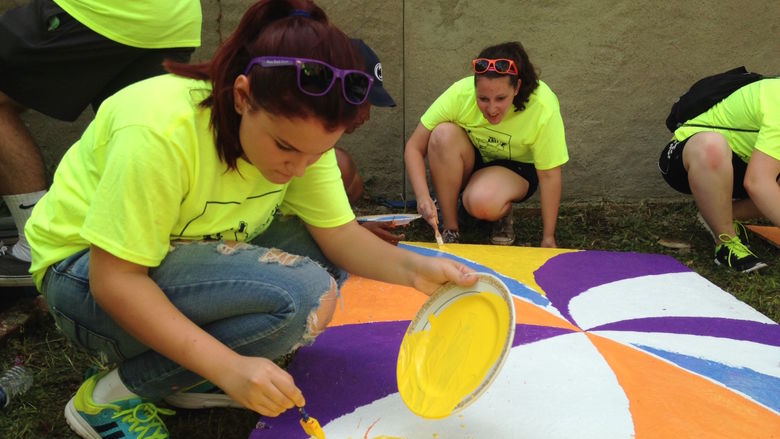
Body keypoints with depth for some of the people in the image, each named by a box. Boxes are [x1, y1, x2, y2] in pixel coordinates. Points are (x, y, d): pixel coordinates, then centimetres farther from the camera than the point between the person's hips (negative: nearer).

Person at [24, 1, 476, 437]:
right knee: (299, 297, -28)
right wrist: (229, 366, -37)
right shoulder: (162, 132, -32)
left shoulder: (300, 129, -12)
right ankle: (111, 396, -10)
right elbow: (115, 279, -30)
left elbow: (341, 236, -12)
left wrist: (410, 266, -31)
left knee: (327, 257, -9)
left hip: (191, 254, 7)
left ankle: (188, 376, -2)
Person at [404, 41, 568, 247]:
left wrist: (548, 238, -17)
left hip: (516, 168, -2)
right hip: (469, 161, 3)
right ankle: (450, 228, -16)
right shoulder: (460, 94, -28)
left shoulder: (543, 108, -30)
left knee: (481, 203, -36)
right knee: (444, 135, -33)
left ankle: (503, 212, 3)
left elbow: (549, 176, -22)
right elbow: (414, 147, -23)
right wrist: (423, 197, -38)